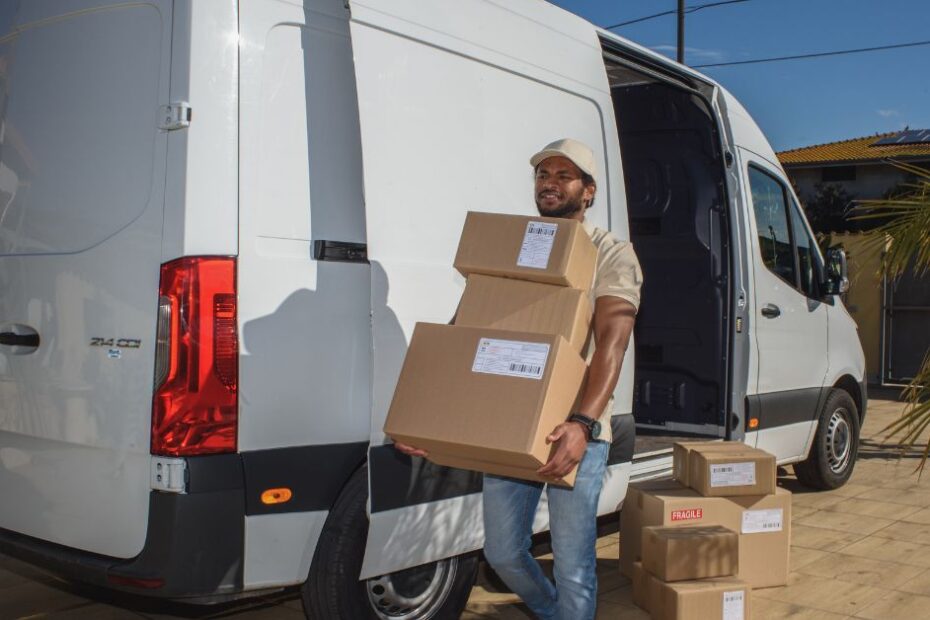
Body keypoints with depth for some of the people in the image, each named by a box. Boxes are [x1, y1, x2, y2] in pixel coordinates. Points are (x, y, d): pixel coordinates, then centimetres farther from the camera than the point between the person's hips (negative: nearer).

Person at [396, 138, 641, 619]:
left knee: (572, 570, -2)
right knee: (503, 553, 15)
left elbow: (611, 344, -16)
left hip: (575, 432, -4)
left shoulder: (611, 254, -3)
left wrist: (583, 424, -32)